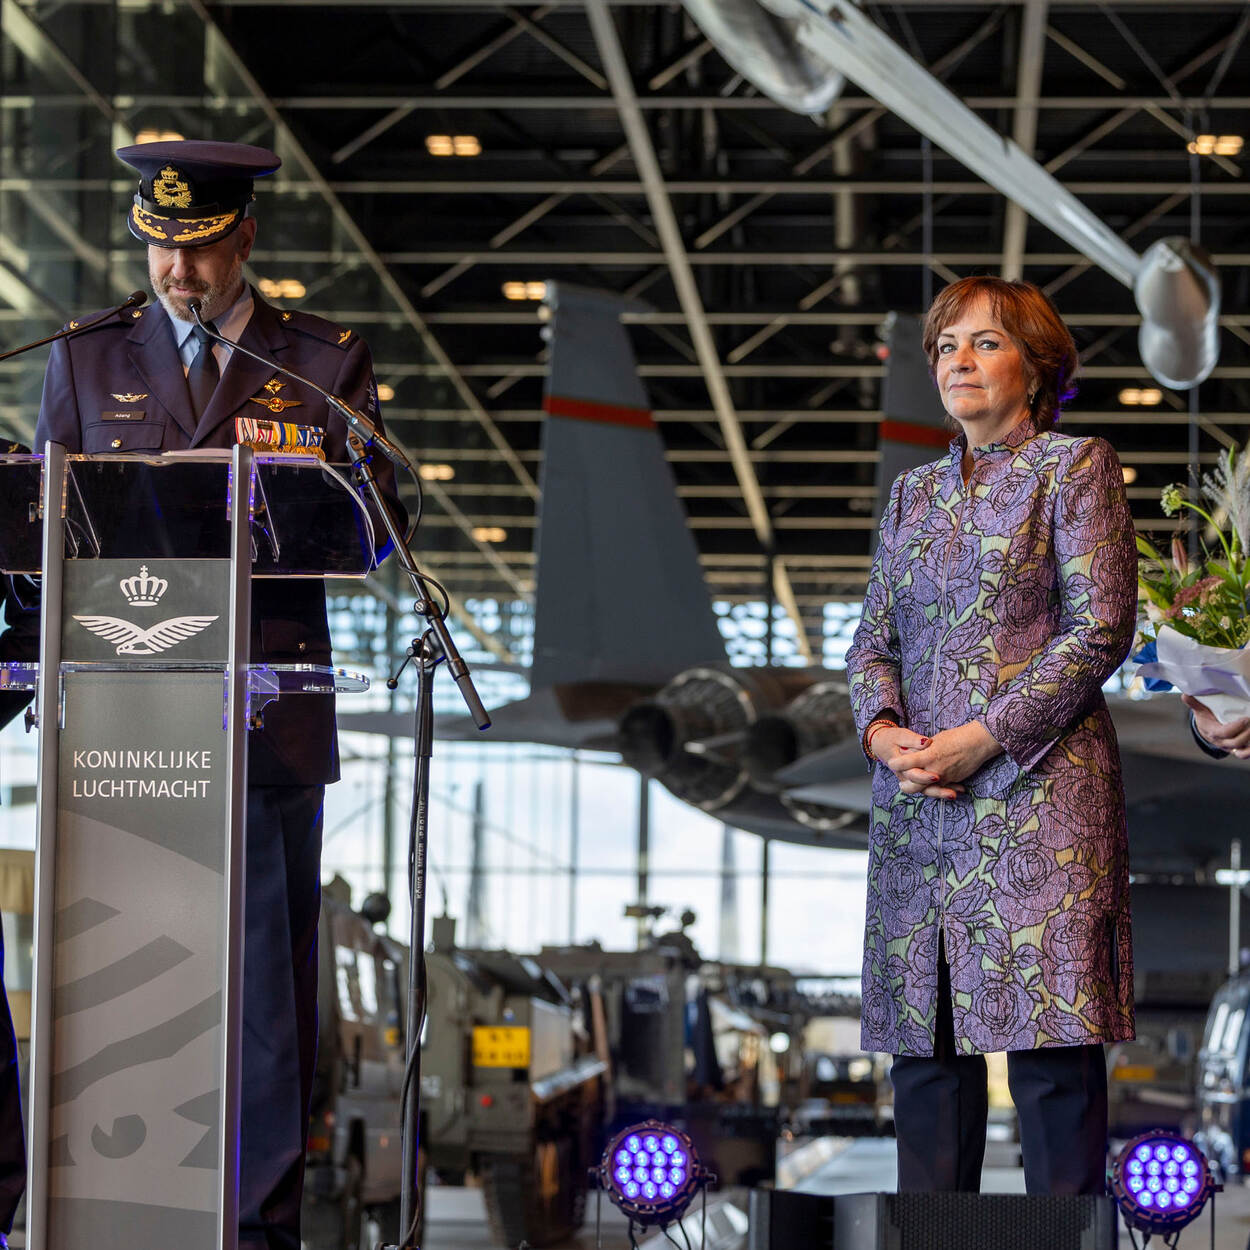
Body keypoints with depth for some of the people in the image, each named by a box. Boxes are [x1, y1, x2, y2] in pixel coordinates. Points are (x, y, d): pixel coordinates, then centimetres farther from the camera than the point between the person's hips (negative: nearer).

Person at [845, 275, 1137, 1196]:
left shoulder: (1075, 466, 4)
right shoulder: (914, 493, 20)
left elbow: (1100, 628, -5)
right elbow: (873, 638, 18)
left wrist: (986, 737, -12)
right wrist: (882, 730, -4)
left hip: (1037, 784, -5)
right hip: (916, 801, 5)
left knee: (1050, 1034, -10)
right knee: (925, 1030, 3)